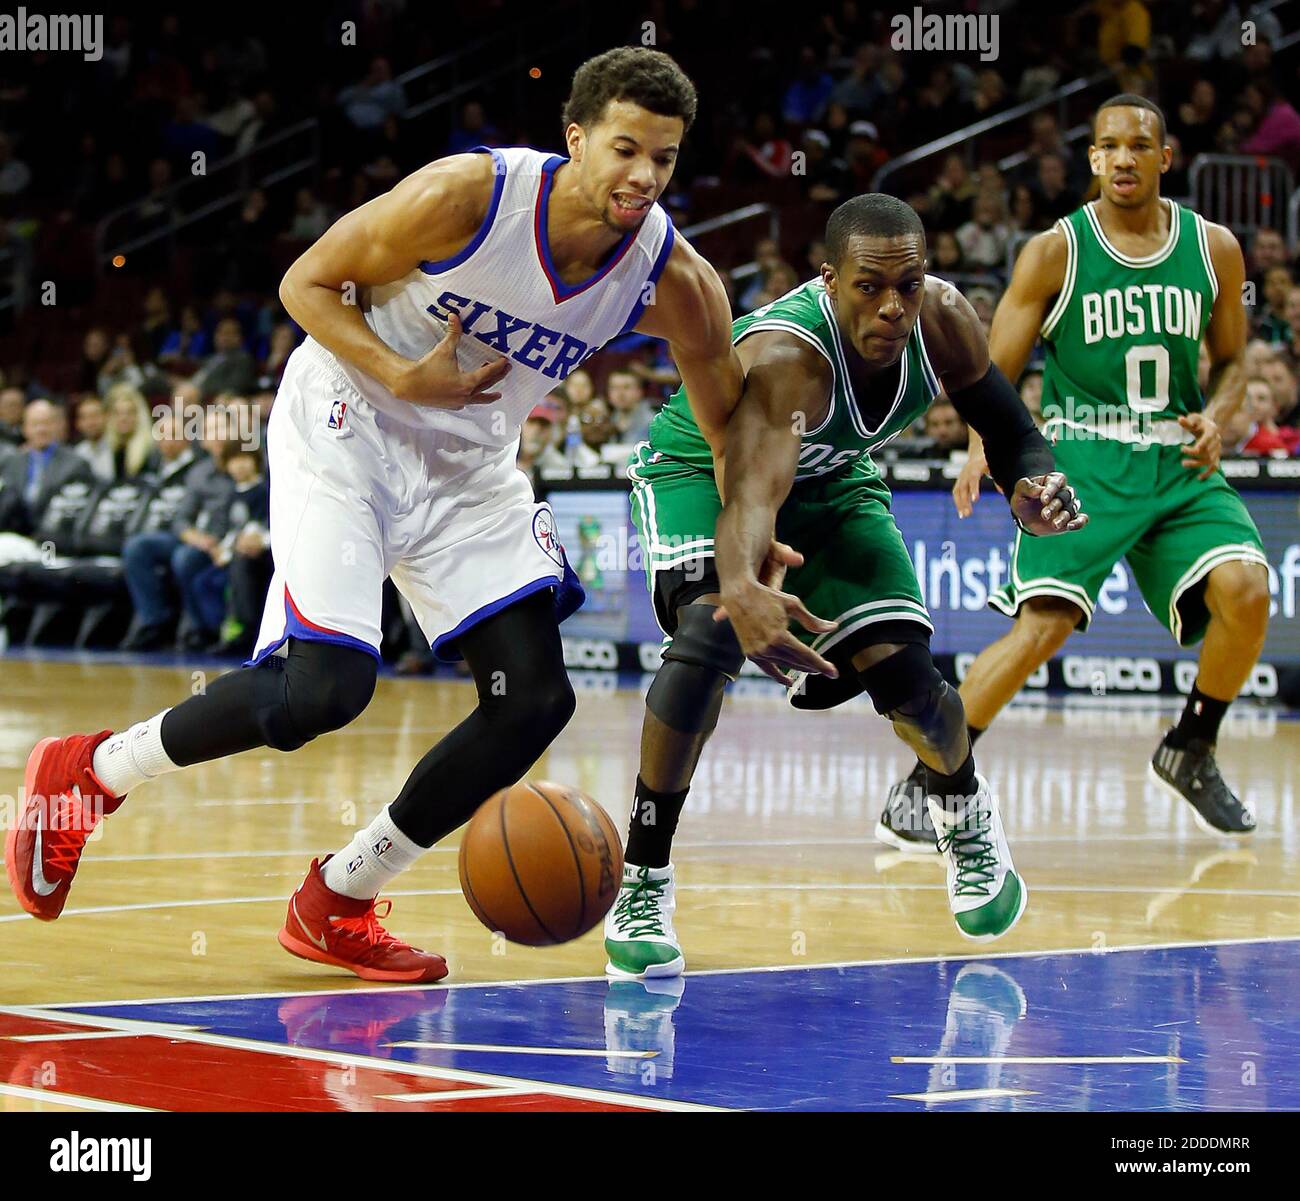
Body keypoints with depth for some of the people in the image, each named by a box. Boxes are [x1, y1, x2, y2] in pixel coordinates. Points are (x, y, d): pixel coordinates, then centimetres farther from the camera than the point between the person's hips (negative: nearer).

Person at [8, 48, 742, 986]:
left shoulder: (675, 280, -13)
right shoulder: (469, 195, -25)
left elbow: (733, 425, 1)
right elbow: (307, 283, -14)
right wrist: (404, 378, -27)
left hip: (471, 466, 6)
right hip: (346, 431, -6)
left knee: (536, 701, -4)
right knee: (325, 686, -21)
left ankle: (338, 906, 10)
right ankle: (89, 770, 3)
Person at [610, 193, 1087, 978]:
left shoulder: (941, 321, -25)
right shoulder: (785, 355, -43)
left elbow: (1013, 435, -10)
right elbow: (751, 493, -58)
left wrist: (1034, 490, -35)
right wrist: (742, 588, -81)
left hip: (830, 483, 5)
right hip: (703, 466, -5)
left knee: (906, 682, -6)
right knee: (712, 636, -32)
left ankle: (968, 815, 31)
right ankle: (641, 886, -21)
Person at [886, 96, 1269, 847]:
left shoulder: (1215, 249, 4)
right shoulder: (1056, 252, -4)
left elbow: (1232, 359, 17)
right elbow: (996, 373, -1)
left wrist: (1217, 419, -5)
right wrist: (985, 444, -20)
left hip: (1178, 462, 3)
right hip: (1083, 460, -3)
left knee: (1246, 591, -18)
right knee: (1044, 622, -20)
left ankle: (1191, 754, 8)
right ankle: (924, 780, -9)